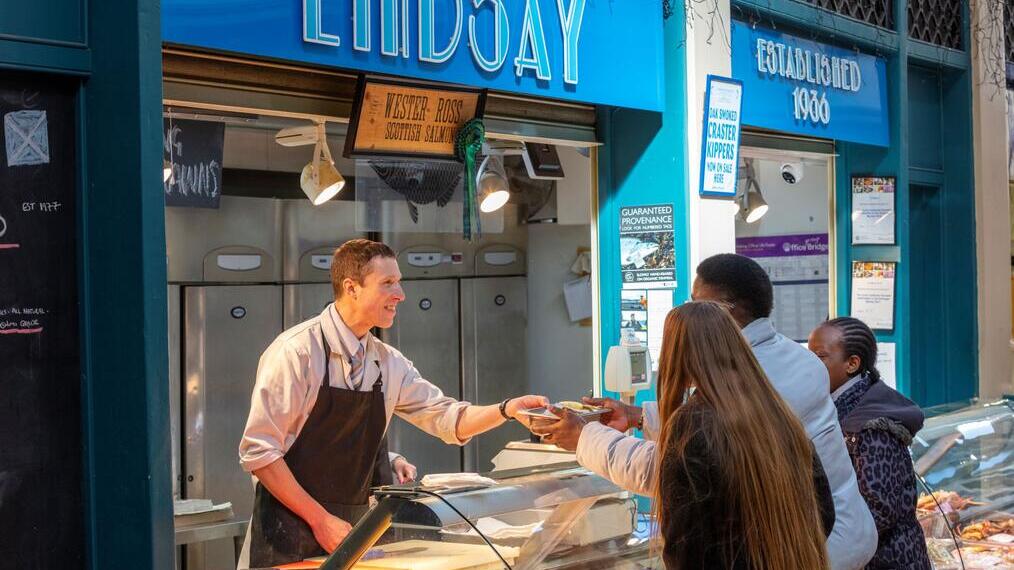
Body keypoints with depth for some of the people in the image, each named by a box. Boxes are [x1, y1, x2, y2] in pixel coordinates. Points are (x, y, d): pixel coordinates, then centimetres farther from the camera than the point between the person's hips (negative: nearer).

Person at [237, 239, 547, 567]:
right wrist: (320, 519, -17)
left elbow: (446, 418, 9)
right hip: (291, 535, -5)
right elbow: (258, 450, -15)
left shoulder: (389, 364, 4)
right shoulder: (297, 351, -14)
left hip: (350, 531, 6)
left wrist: (507, 409, -9)